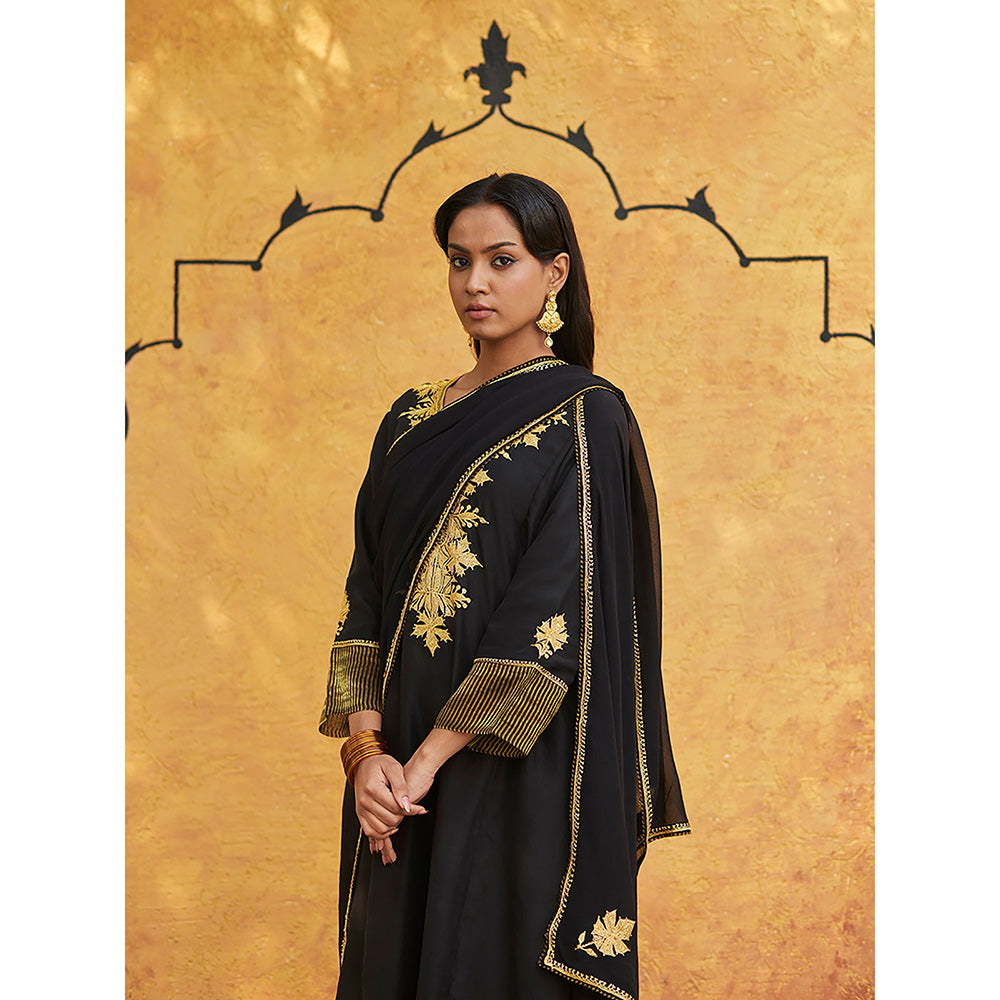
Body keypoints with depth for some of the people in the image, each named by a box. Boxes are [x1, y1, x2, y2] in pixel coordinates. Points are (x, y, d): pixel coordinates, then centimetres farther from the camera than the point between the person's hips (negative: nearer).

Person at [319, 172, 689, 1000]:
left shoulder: (586, 420, -6)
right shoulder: (413, 420, 13)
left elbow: (557, 606, -15)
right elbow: (369, 591, 6)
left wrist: (432, 755, -17)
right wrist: (366, 748, -9)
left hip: (522, 769, -6)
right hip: (401, 775, 6)